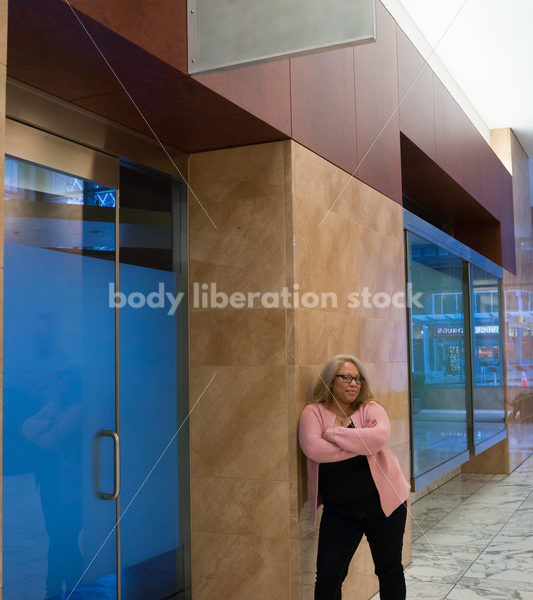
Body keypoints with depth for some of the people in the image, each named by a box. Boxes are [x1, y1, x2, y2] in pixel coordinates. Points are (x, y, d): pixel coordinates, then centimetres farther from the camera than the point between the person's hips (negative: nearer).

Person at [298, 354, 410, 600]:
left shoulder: (371, 409, 0)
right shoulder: (314, 412, -2)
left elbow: (380, 436, -22)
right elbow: (313, 449, -20)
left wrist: (334, 433, -19)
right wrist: (361, 445, -16)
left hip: (382, 502, 1)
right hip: (338, 509, 0)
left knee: (390, 570, 12)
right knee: (327, 574, 0)